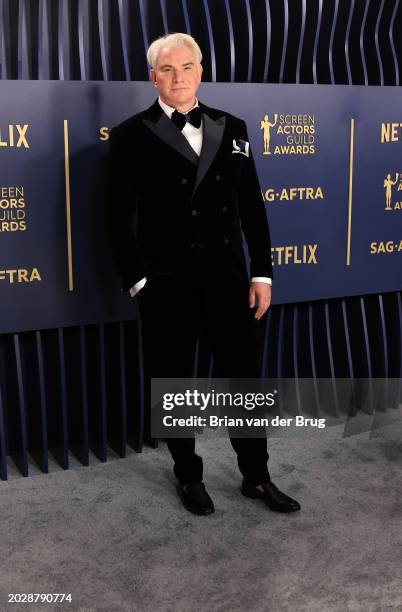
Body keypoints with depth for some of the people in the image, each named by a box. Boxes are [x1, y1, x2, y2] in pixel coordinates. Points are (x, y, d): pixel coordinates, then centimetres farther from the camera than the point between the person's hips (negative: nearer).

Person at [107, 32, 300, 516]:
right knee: (173, 385, 11)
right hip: (168, 286, -2)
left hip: (228, 280, 3)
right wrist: (138, 281, -9)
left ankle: (256, 477, 28)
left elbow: (252, 206, 7)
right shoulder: (131, 136, -3)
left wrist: (261, 273, 3)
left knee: (243, 378, 10)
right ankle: (188, 477, 31)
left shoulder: (231, 128, 7)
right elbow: (120, 218, -4)